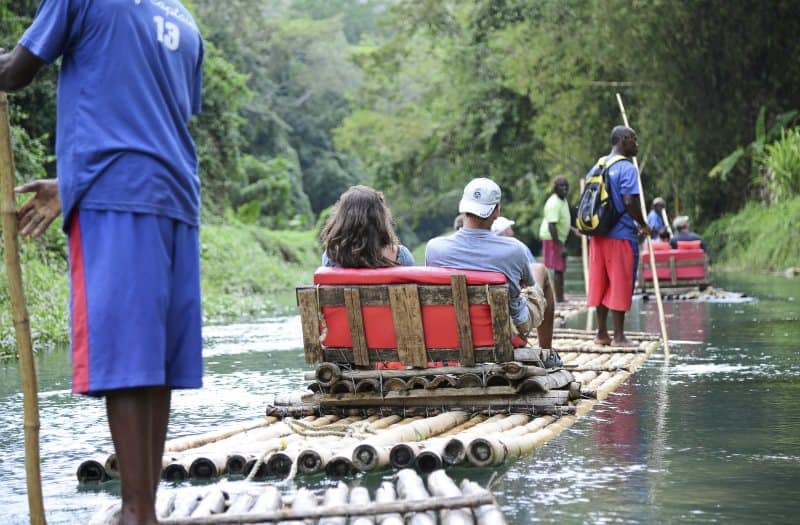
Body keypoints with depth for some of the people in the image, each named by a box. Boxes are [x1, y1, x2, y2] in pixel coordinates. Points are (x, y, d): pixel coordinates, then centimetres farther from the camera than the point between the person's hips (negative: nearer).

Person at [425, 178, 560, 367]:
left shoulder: (434, 248, -23)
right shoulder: (512, 249, -27)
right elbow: (529, 284, -3)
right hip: (515, 326, -2)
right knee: (540, 270, 28)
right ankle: (547, 354, 37)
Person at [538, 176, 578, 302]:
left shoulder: (563, 201, 10)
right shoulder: (554, 203, -22)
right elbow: (551, 226, -27)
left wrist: (573, 230, 19)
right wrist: (560, 246, -28)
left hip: (559, 239, 10)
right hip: (552, 239, -10)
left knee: (560, 269, 14)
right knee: (559, 269, -8)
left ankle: (560, 298, 20)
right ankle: (559, 299, -6)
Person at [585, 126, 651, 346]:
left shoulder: (597, 167, 12)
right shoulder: (627, 169, -11)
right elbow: (630, 202, -20)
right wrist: (643, 225, -7)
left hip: (597, 235, 7)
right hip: (621, 234, -7)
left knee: (600, 283, 11)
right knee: (620, 284, -1)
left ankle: (601, 333, 15)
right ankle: (619, 336, 1)